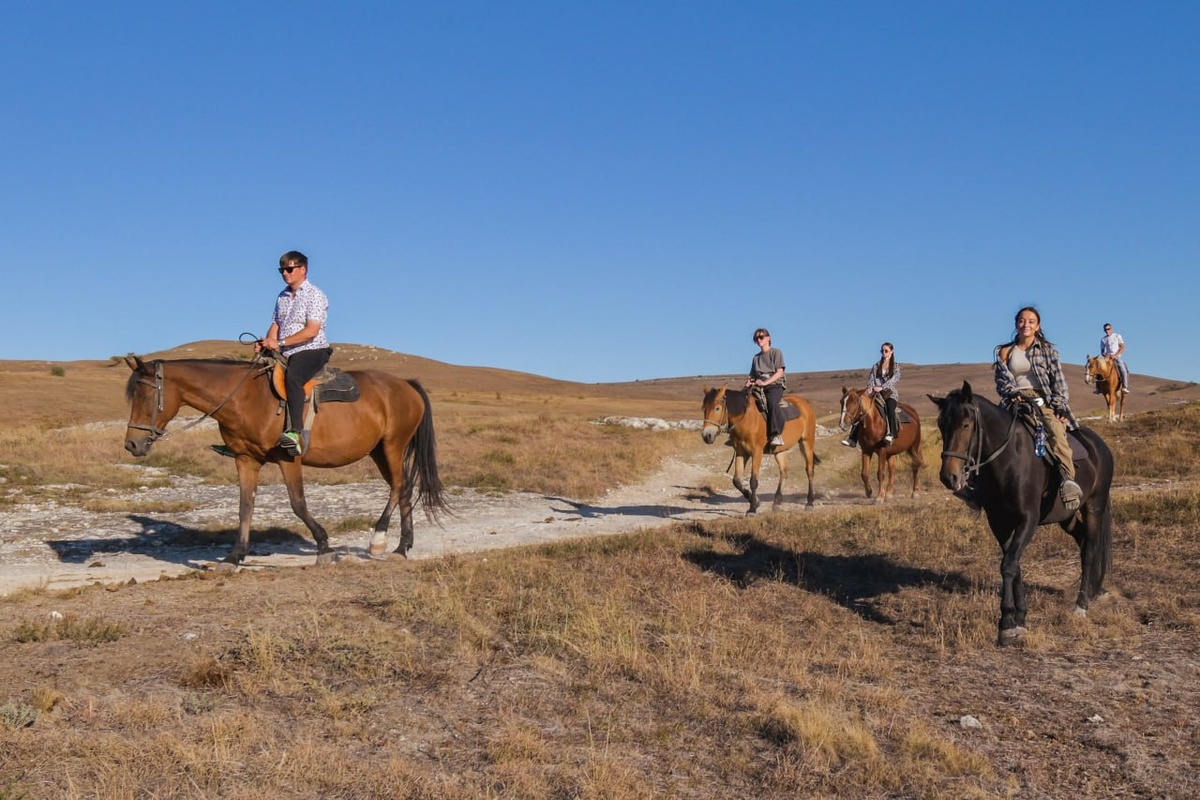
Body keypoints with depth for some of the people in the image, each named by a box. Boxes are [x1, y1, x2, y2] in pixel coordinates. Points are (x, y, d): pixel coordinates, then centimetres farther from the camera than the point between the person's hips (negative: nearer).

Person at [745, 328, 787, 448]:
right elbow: (753, 376, 21)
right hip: (759, 387, 6)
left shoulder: (776, 352, 5)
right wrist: (750, 382, -4)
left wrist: (765, 383, -19)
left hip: (775, 385, -6)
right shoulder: (756, 357, 22)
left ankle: (777, 435, -42)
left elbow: (779, 372, -6)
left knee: (771, 402, -37)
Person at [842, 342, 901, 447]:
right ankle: (853, 439, -19)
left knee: (889, 407, -38)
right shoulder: (876, 366, 16)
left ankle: (892, 434, -44)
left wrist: (881, 387, -25)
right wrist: (870, 391, -13)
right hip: (877, 394, 3)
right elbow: (871, 379, 8)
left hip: (890, 393, -3)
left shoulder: (896, 367, 6)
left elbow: (894, 379, -10)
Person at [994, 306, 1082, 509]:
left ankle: (1068, 480, -44)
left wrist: (1060, 406, -5)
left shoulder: (1048, 349, 13)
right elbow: (1001, 381, 10)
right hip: (1015, 403, 2)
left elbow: (1058, 380, 7)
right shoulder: (1005, 352, 16)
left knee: (1055, 430, -32)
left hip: (1043, 400, -2)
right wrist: (1013, 394, -11)